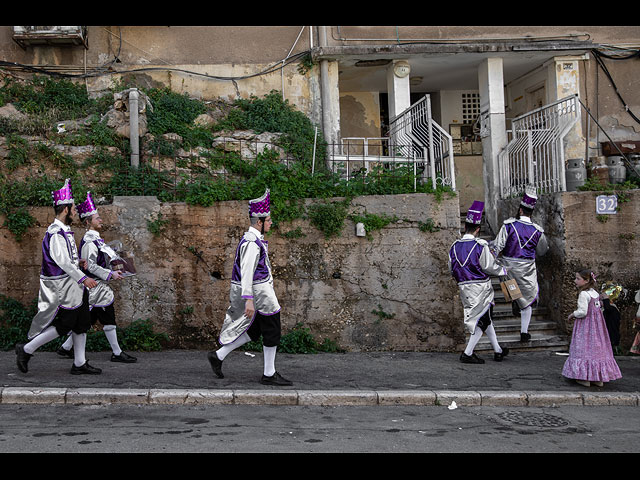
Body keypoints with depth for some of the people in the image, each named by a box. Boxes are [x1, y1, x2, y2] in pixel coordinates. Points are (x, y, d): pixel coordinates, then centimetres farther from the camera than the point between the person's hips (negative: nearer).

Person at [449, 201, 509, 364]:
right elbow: (490, 267, -12)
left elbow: (452, 268, 7)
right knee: (483, 320, 5)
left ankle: (498, 351, 27)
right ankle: (467, 353, 1)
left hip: (464, 289, 6)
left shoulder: (454, 247, 1)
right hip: (481, 288, -6)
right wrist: (503, 271, 7)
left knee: (485, 318, 18)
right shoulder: (480, 246, -15)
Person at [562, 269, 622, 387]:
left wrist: (572, 315, -5)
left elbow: (582, 312, -23)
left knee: (585, 349, -3)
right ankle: (599, 378, 15)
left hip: (586, 325, -8)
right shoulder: (595, 293, 9)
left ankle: (585, 378, -3)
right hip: (597, 324, 8)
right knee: (597, 348, 11)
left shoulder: (583, 294, -17)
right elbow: (598, 309, 13)